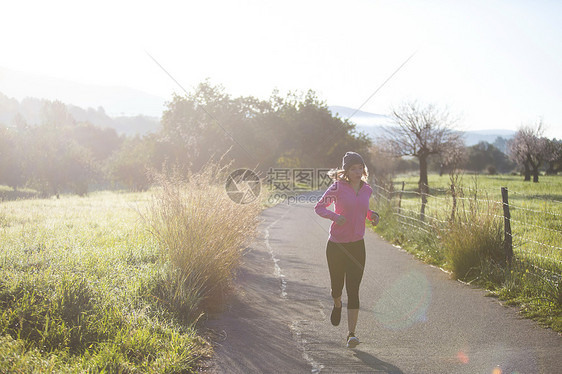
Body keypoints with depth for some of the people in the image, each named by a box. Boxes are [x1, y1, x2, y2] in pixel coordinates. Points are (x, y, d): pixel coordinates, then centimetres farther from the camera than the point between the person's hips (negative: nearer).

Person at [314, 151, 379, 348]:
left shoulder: (367, 189, 4)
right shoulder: (337, 187, -9)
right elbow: (319, 207, -2)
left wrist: (372, 215, 2)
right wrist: (334, 216, -21)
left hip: (357, 246, 2)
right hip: (336, 245, -2)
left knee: (353, 290, -5)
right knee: (337, 286, 12)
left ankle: (351, 334, -1)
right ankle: (337, 304, 49)